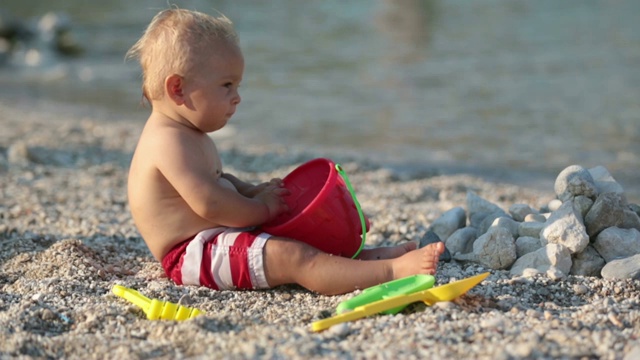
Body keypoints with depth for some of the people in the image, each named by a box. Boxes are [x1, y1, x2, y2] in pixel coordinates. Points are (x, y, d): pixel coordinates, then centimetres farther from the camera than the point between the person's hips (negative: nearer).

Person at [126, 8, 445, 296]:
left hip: (214, 240, 12)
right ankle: (393, 270, -32)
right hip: (193, 255, -12)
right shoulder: (169, 141, -20)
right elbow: (209, 204, -27)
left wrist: (254, 191, 12)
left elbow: (214, 180, 31)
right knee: (293, 257, -23)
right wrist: (262, 207, -13)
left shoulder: (188, 136, 16)